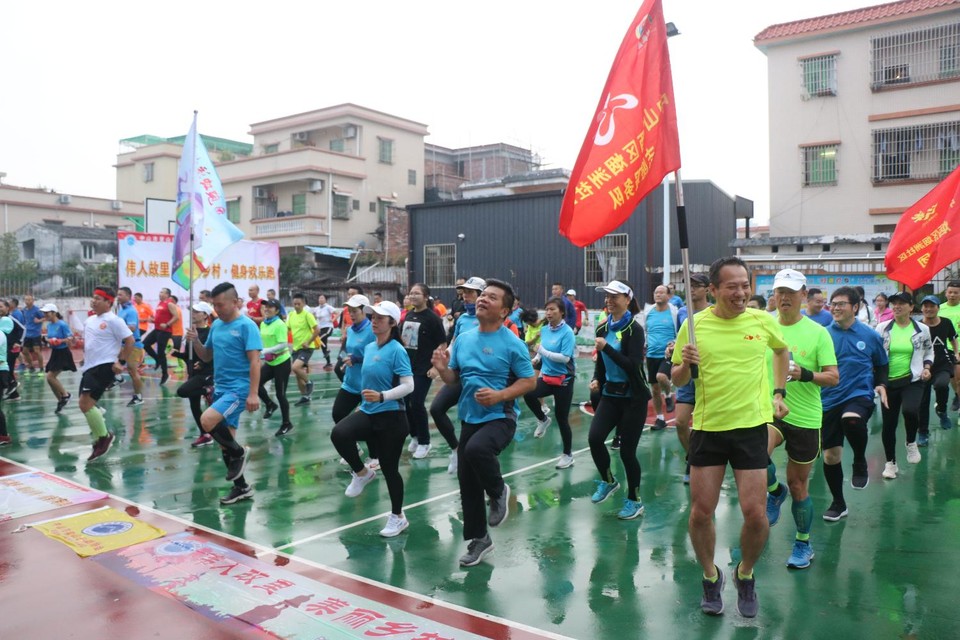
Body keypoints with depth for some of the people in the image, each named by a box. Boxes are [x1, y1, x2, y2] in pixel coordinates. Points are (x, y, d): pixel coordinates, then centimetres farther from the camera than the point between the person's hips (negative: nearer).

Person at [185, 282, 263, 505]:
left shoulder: (247, 325, -12)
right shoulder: (216, 325, 10)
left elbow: (255, 361, -17)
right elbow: (207, 356, 18)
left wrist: (253, 394, -23)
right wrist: (195, 341, -2)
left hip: (239, 389, -8)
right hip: (220, 388, 8)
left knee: (207, 421, -27)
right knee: (225, 441, 9)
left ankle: (239, 452, -2)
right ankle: (241, 487, 22)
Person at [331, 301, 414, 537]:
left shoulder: (397, 350, -15)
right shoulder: (368, 348, 7)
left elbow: (408, 386, -20)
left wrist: (381, 397, -32)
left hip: (391, 417, -6)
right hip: (367, 412, 6)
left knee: (389, 468, 5)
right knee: (338, 434, -23)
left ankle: (398, 517, 27)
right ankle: (362, 472, 3)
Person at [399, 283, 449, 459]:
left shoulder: (432, 318, -12)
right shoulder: (408, 315, 7)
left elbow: (442, 344, -12)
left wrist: (435, 366, -16)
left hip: (424, 369, -6)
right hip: (407, 366, 6)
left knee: (417, 403, -6)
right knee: (406, 402, 9)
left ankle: (424, 442, 9)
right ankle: (415, 436, 28)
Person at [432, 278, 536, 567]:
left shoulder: (512, 343, -11)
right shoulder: (463, 339, 6)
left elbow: (529, 381, -8)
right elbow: (454, 380, 11)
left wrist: (500, 395, -22)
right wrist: (442, 368, -11)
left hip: (500, 418, -6)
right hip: (469, 418, 6)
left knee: (476, 449, -35)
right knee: (467, 480, 10)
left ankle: (499, 491, -2)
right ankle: (478, 539, 31)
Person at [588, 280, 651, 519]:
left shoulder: (634, 329, -13)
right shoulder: (603, 327, 6)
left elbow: (633, 365, -23)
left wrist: (606, 347, -25)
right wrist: (596, 379, -1)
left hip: (633, 398, -5)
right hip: (610, 394, 5)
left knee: (627, 450, -1)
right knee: (594, 438, -11)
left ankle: (634, 501, 20)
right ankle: (608, 481, 17)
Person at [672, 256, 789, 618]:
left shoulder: (763, 321, -1)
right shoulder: (694, 325, -4)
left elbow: (781, 350, 22)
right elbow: (678, 380, 4)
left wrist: (778, 392, 13)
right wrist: (685, 364, -18)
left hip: (751, 426, 0)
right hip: (707, 427, 0)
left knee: (755, 514, -2)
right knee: (701, 512, 4)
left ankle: (745, 574, 27)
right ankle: (711, 577, 30)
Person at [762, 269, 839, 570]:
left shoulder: (817, 332, -4)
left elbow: (834, 377, -7)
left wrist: (806, 375, -24)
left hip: (805, 418, -1)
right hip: (769, 411, 1)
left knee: (798, 486, 9)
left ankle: (803, 544, 32)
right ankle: (775, 491, 5)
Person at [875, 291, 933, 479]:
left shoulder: (922, 329, 1)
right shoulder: (882, 328, 0)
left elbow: (929, 351, 17)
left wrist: (927, 367, 0)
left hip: (913, 380, -1)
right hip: (888, 382, 1)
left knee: (910, 410, -30)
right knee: (888, 424, 6)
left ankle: (911, 443, 2)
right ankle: (890, 462, 25)